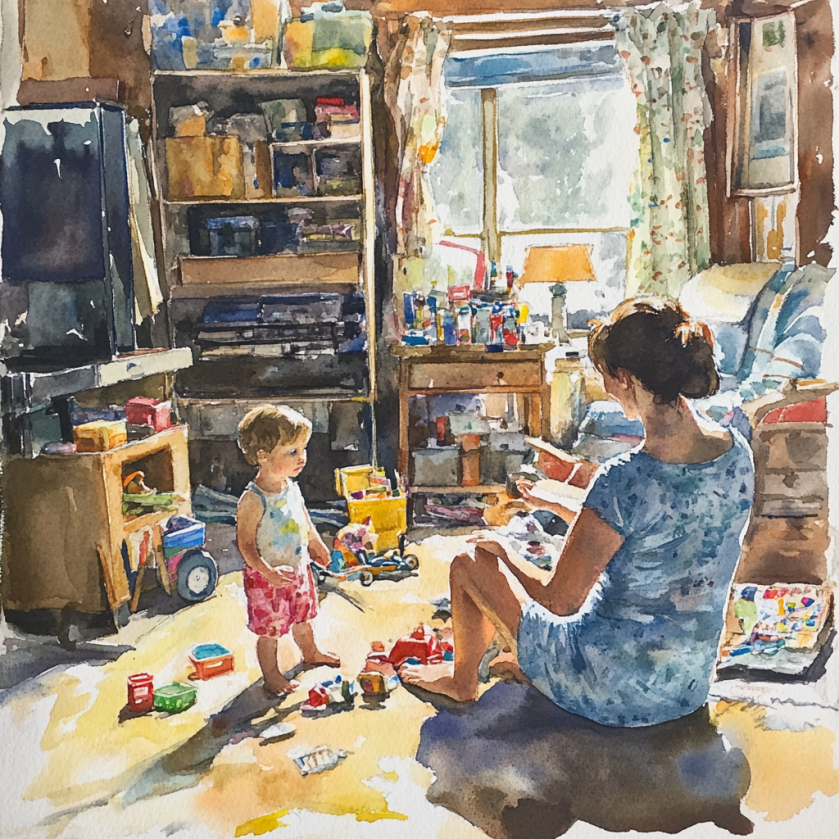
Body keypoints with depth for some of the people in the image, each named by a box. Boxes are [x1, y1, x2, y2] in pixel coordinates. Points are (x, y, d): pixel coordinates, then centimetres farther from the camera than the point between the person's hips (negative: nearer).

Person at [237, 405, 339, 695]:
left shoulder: (291, 487, -5)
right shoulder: (253, 500, -29)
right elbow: (245, 544, -26)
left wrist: (316, 543, 22)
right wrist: (268, 572, -34)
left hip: (299, 569, 7)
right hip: (267, 577, -7)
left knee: (302, 617, 28)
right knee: (269, 630, 11)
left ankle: (310, 652, 53)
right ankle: (271, 675, 33)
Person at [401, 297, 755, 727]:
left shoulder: (625, 479, -31)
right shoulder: (738, 452, -8)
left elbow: (560, 601, -21)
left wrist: (505, 551, -1)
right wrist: (556, 505, 15)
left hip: (613, 692, -7)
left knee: (469, 564, 12)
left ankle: (462, 679, 40)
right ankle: (526, 660, 56)